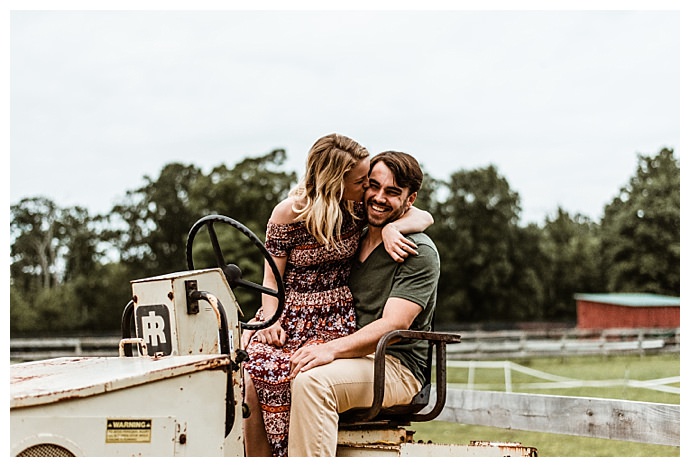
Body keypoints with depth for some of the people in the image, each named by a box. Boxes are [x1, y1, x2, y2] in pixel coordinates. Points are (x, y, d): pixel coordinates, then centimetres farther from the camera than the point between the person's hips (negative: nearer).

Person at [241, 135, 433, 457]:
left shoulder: (360, 208, 3)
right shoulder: (288, 214, -3)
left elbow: (425, 217, 2)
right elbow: (272, 277, 1)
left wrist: (391, 228, -17)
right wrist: (271, 321, -15)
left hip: (334, 320, 0)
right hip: (288, 317, 0)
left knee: (280, 374, -29)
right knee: (254, 375, -28)